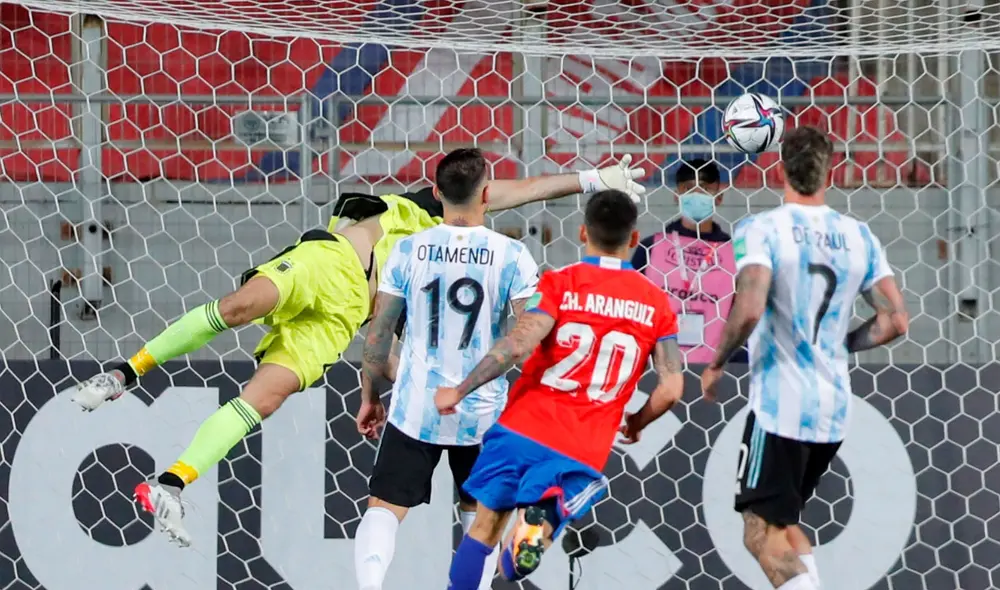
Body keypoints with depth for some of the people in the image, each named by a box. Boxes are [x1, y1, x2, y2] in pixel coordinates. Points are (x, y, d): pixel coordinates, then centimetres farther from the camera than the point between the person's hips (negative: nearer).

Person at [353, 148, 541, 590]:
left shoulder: (409, 250, -3)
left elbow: (379, 330, 1)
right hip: (483, 412, 0)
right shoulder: (511, 256, -7)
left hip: (416, 408, 0)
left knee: (385, 506, 3)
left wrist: (369, 396, 13)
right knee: (478, 512, 19)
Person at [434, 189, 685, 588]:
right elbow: (671, 388, 1)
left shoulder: (561, 283, -2)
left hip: (524, 427, -1)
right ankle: (538, 524, -34)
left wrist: (459, 391, -7)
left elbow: (518, 344, -16)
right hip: (584, 451, 1)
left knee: (485, 525, 16)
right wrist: (635, 426, 21)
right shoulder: (656, 304, 5)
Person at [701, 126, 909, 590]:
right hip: (834, 409, 6)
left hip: (780, 407, -6)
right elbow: (894, 321, 3)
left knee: (762, 532, -2)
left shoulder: (761, 230, -11)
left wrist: (716, 365, -8)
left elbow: (749, 310, -25)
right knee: (784, 521, 21)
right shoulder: (859, 236, 4)